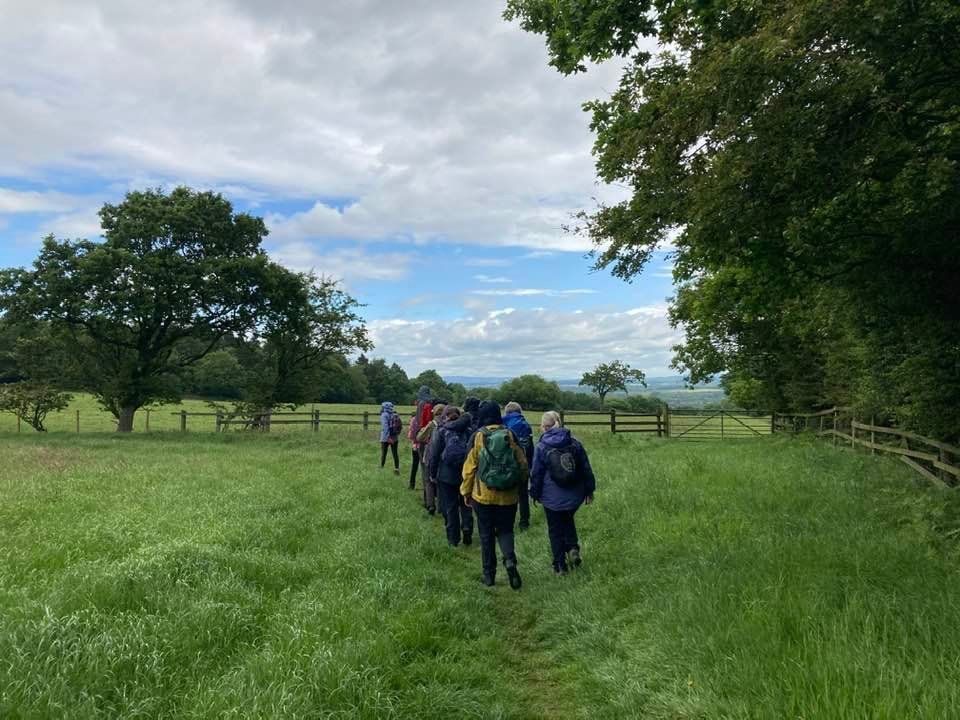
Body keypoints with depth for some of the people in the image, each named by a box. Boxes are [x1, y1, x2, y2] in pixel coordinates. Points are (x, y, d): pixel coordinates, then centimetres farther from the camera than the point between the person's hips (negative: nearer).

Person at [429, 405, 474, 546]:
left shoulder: (442, 431, -6)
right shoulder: (467, 431, 1)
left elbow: (434, 454, -5)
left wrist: (433, 473, 5)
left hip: (446, 475, -2)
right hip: (466, 474, 2)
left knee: (450, 507, 7)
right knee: (466, 505, 17)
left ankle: (453, 539, 11)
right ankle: (467, 533, 8)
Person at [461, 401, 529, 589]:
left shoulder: (478, 436, -7)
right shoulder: (510, 436, -2)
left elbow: (469, 466, -5)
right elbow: (523, 464, 2)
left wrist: (466, 492, 6)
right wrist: (518, 484, 17)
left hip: (483, 496, -1)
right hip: (508, 496, 1)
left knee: (486, 535, 11)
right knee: (505, 531, 15)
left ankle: (489, 574, 17)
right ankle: (510, 560, -9)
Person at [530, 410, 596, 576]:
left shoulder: (541, 447, -9)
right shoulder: (575, 443, -1)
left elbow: (536, 473, -4)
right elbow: (586, 468, 4)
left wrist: (535, 494, 9)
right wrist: (589, 490, 14)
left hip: (552, 498, -3)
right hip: (574, 496, 3)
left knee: (555, 530, 10)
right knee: (568, 521, 26)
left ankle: (560, 565, 14)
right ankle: (573, 548, 5)